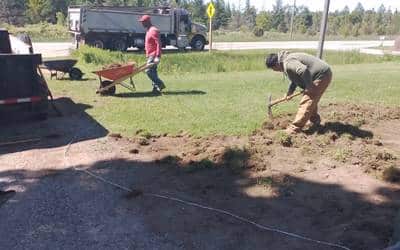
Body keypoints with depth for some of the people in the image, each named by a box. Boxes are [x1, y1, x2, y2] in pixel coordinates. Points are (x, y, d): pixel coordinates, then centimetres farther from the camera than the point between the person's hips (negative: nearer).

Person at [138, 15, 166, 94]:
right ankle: (156, 87, 15)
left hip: (154, 55, -10)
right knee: (153, 71, 10)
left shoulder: (153, 30, -15)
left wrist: (157, 56, -26)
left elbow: (159, 44, -21)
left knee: (148, 71, -13)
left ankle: (160, 84, -4)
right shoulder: (148, 30, 17)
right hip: (150, 55, 10)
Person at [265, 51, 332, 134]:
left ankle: (295, 128, -11)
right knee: (312, 100, 26)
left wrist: (309, 86, -25)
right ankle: (314, 120, 45)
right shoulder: (288, 59, 15)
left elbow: (304, 70, -37)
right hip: (324, 74, 11)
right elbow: (296, 77, 24)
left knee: (306, 102, -12)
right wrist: (289, 92, 15)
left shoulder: (288, 63, -20)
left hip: (321, 76, -11)